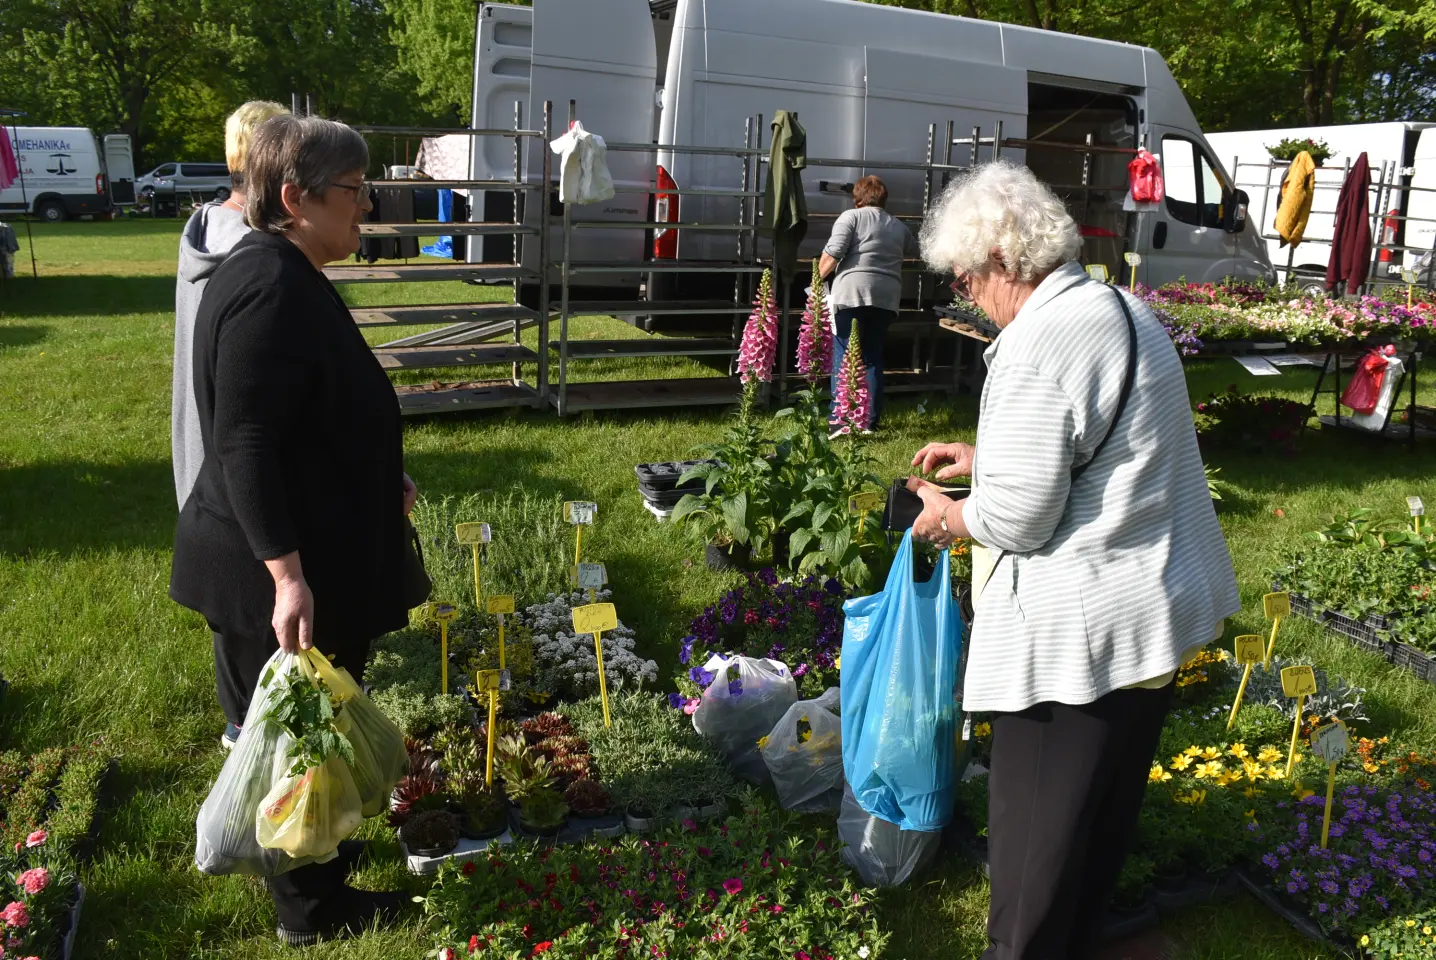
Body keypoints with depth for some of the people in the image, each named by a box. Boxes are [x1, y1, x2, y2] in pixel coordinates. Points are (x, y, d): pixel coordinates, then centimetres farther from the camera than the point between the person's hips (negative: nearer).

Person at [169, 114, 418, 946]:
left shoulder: (286, 277, 10)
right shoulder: (270, 290, -22)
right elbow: (244, 443, -27)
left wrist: (384, 478, 26)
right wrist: (287, 574, -30)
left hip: (310, 550, 10)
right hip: (280, 570, -10)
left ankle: (316, 876, 42)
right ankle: (313, 907, 24)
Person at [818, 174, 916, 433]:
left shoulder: (851, 216, 5)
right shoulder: (898, 226, 20)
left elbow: (833, 253, -8)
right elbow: (914, 249, 39)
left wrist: (819, 276, 5)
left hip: (852, 293, -4)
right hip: (887, 297, 5)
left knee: (844, 357, -1)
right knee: (873, 356, 13)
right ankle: (870, 420, 12)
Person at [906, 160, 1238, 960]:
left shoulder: (1040, 344, -24)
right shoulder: (1125, 310, 7)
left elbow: (1017, 517, -22)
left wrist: (951, 515, -2)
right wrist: (983, 457, 16)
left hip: (1085, 625, -10)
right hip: (1160, 606, 10)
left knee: (1040, 817, 10)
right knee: (1109, 801, 25)